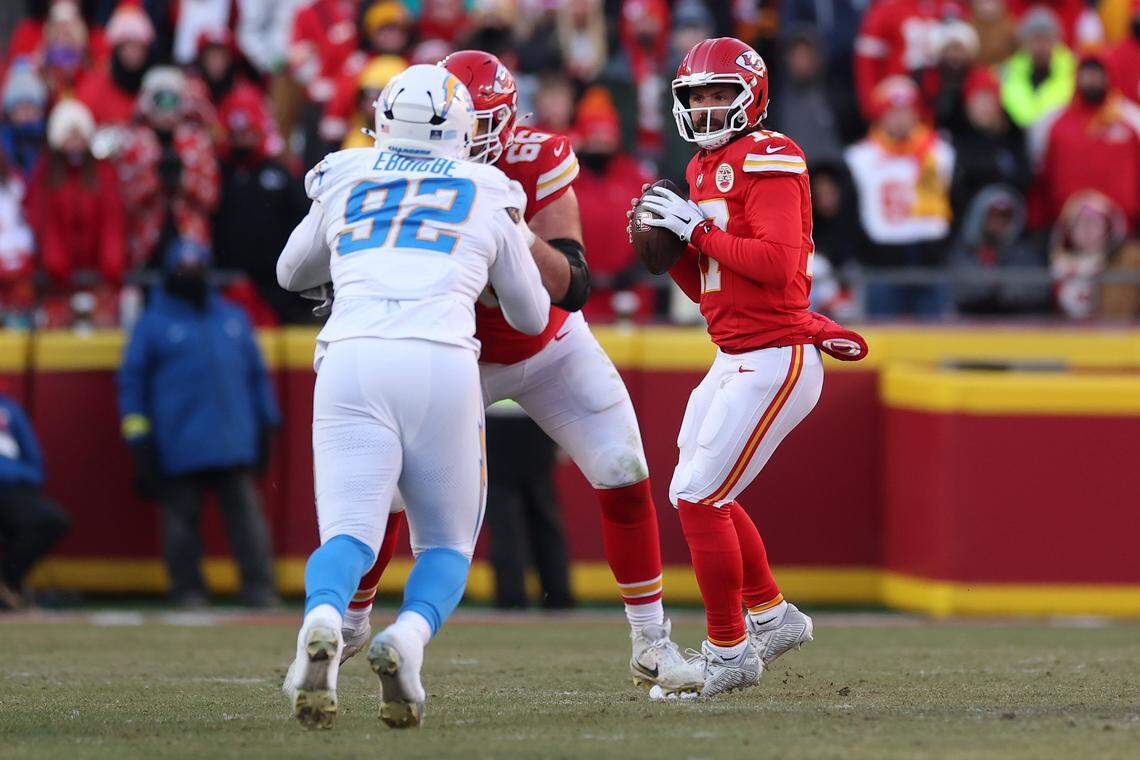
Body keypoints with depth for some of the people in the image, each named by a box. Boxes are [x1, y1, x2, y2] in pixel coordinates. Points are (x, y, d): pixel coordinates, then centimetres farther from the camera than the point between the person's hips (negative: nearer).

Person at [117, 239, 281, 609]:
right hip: (178, 449, -3)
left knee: (245, 513, -2)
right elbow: (131, 383, 5)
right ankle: (188, 591, 4)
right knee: (182, 516, -2)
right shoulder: (153, 324, 6)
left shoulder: (233, 318, 19)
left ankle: (259, 589, -2)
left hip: (235, 441, 3)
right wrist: (139, 439, -4)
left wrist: (265, 425, 17)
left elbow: (257, 373, 24)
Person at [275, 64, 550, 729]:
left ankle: (322, 622, -40)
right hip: (442, 362, -1)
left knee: (350, 534, -5)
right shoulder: (489, 196, 20)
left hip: (352, 359, 1)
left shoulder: (344, 181, 22)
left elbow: (293, 273, 40)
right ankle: (409, 636, -20)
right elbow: (531, 316, 33)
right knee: (446, 544, 13)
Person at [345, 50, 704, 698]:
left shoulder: (538, 166, -26)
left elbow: (573, 288, -32)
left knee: (624, 475, -10)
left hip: (548, 351, -1)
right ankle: (350, 620, 16)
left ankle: (652, 644, 1)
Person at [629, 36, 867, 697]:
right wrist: (664, 242, 2)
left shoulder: (767, 160, -13)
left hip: (774, 361, -10)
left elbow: (776, 264, -25)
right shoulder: (706, 169, 15)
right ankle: (771, 616, 31)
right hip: (736, 361, 10)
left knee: (698, 497, -9)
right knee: (702, 494, 17)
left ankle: (728, 651, 1)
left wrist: (697, 230, -18)